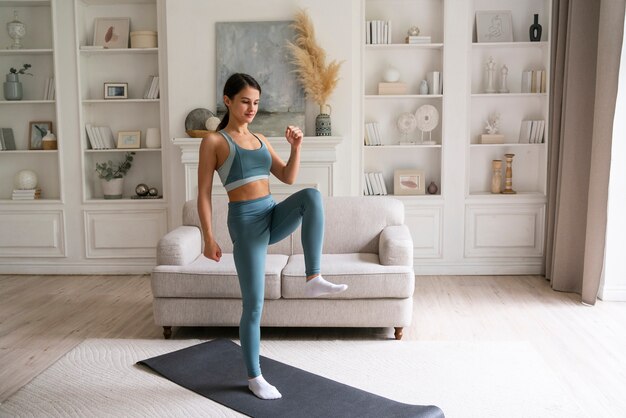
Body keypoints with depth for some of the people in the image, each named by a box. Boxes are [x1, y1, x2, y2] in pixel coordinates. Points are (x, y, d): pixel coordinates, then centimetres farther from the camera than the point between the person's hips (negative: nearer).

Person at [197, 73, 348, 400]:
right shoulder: (213, 141, -3)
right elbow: (203, 193, -6)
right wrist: (208, 238, -12)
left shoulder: (260, 139, 15)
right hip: (245, 220, -6)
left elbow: (288, 177, 12)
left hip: (273, 215, 6)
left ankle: (313, 280, -24)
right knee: (254, 304, -2)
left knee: (311, 196, -26)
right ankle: (254, 377, 16)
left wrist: (296, 146, -4)